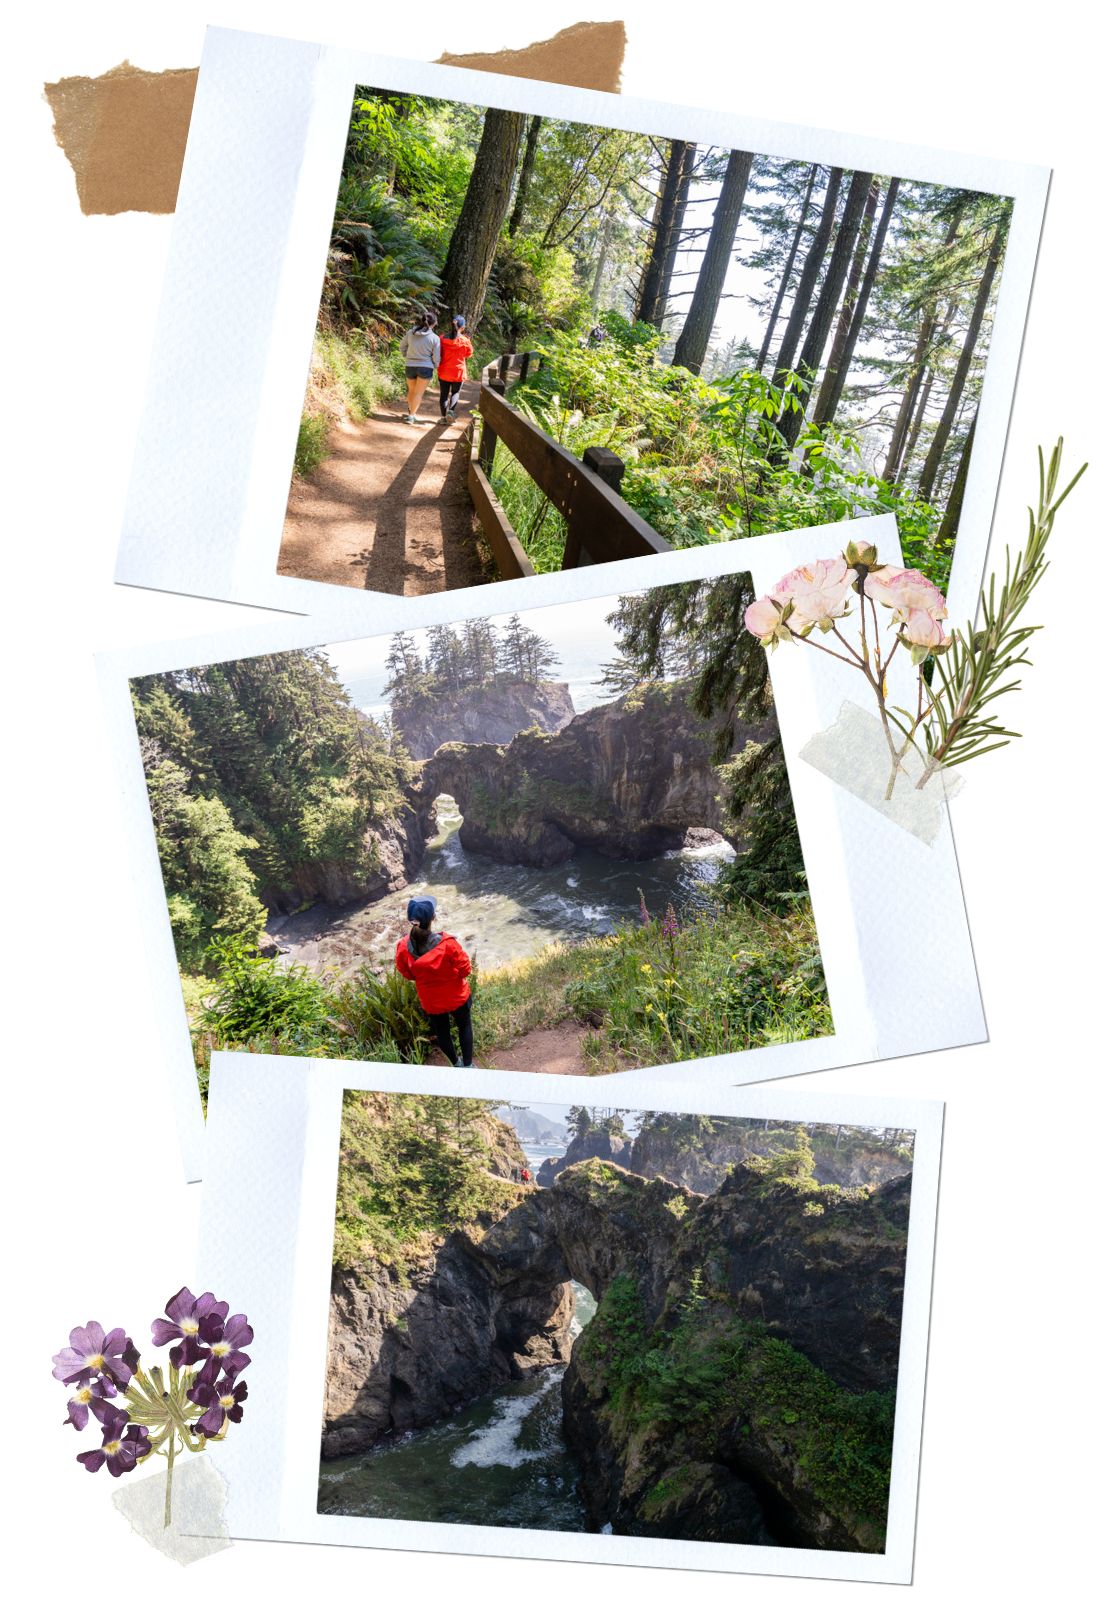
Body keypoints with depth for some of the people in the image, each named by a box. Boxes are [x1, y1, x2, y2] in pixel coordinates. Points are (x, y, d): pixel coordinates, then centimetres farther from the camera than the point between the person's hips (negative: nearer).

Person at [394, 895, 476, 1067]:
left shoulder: (404, 947, -22)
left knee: (441, 1032, 26)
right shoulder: (447, 943, -31)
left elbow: (406, 973, -4)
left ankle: (456, 1064, 45)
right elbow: (465, 970, -19)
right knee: (464, 1027, 24)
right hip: (457, 996, -2)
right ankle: (468, 1066, 33)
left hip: (431, 1001, 2)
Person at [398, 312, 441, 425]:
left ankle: (411, 412, 31)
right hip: (425, 368, -3)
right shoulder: (434, 338, -12)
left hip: (410, 366, 3)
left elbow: (402, 347, 11)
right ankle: (411, 416, 0)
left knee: (412, 391, 22)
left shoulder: (410, 333, -4)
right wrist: (436, 366, 12)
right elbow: (436, 358, -8)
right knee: (419, 393, 6)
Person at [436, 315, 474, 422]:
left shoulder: (443, 338, -6)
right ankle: (451, 410, -10)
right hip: (458, 372, -2)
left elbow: (438, 354, 2)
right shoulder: (465, 341, -13)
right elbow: (469, 355, 2)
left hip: (444, 372, 2)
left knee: (444, 394, 12)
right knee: (455, 393, 14)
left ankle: (444, 416, 10)